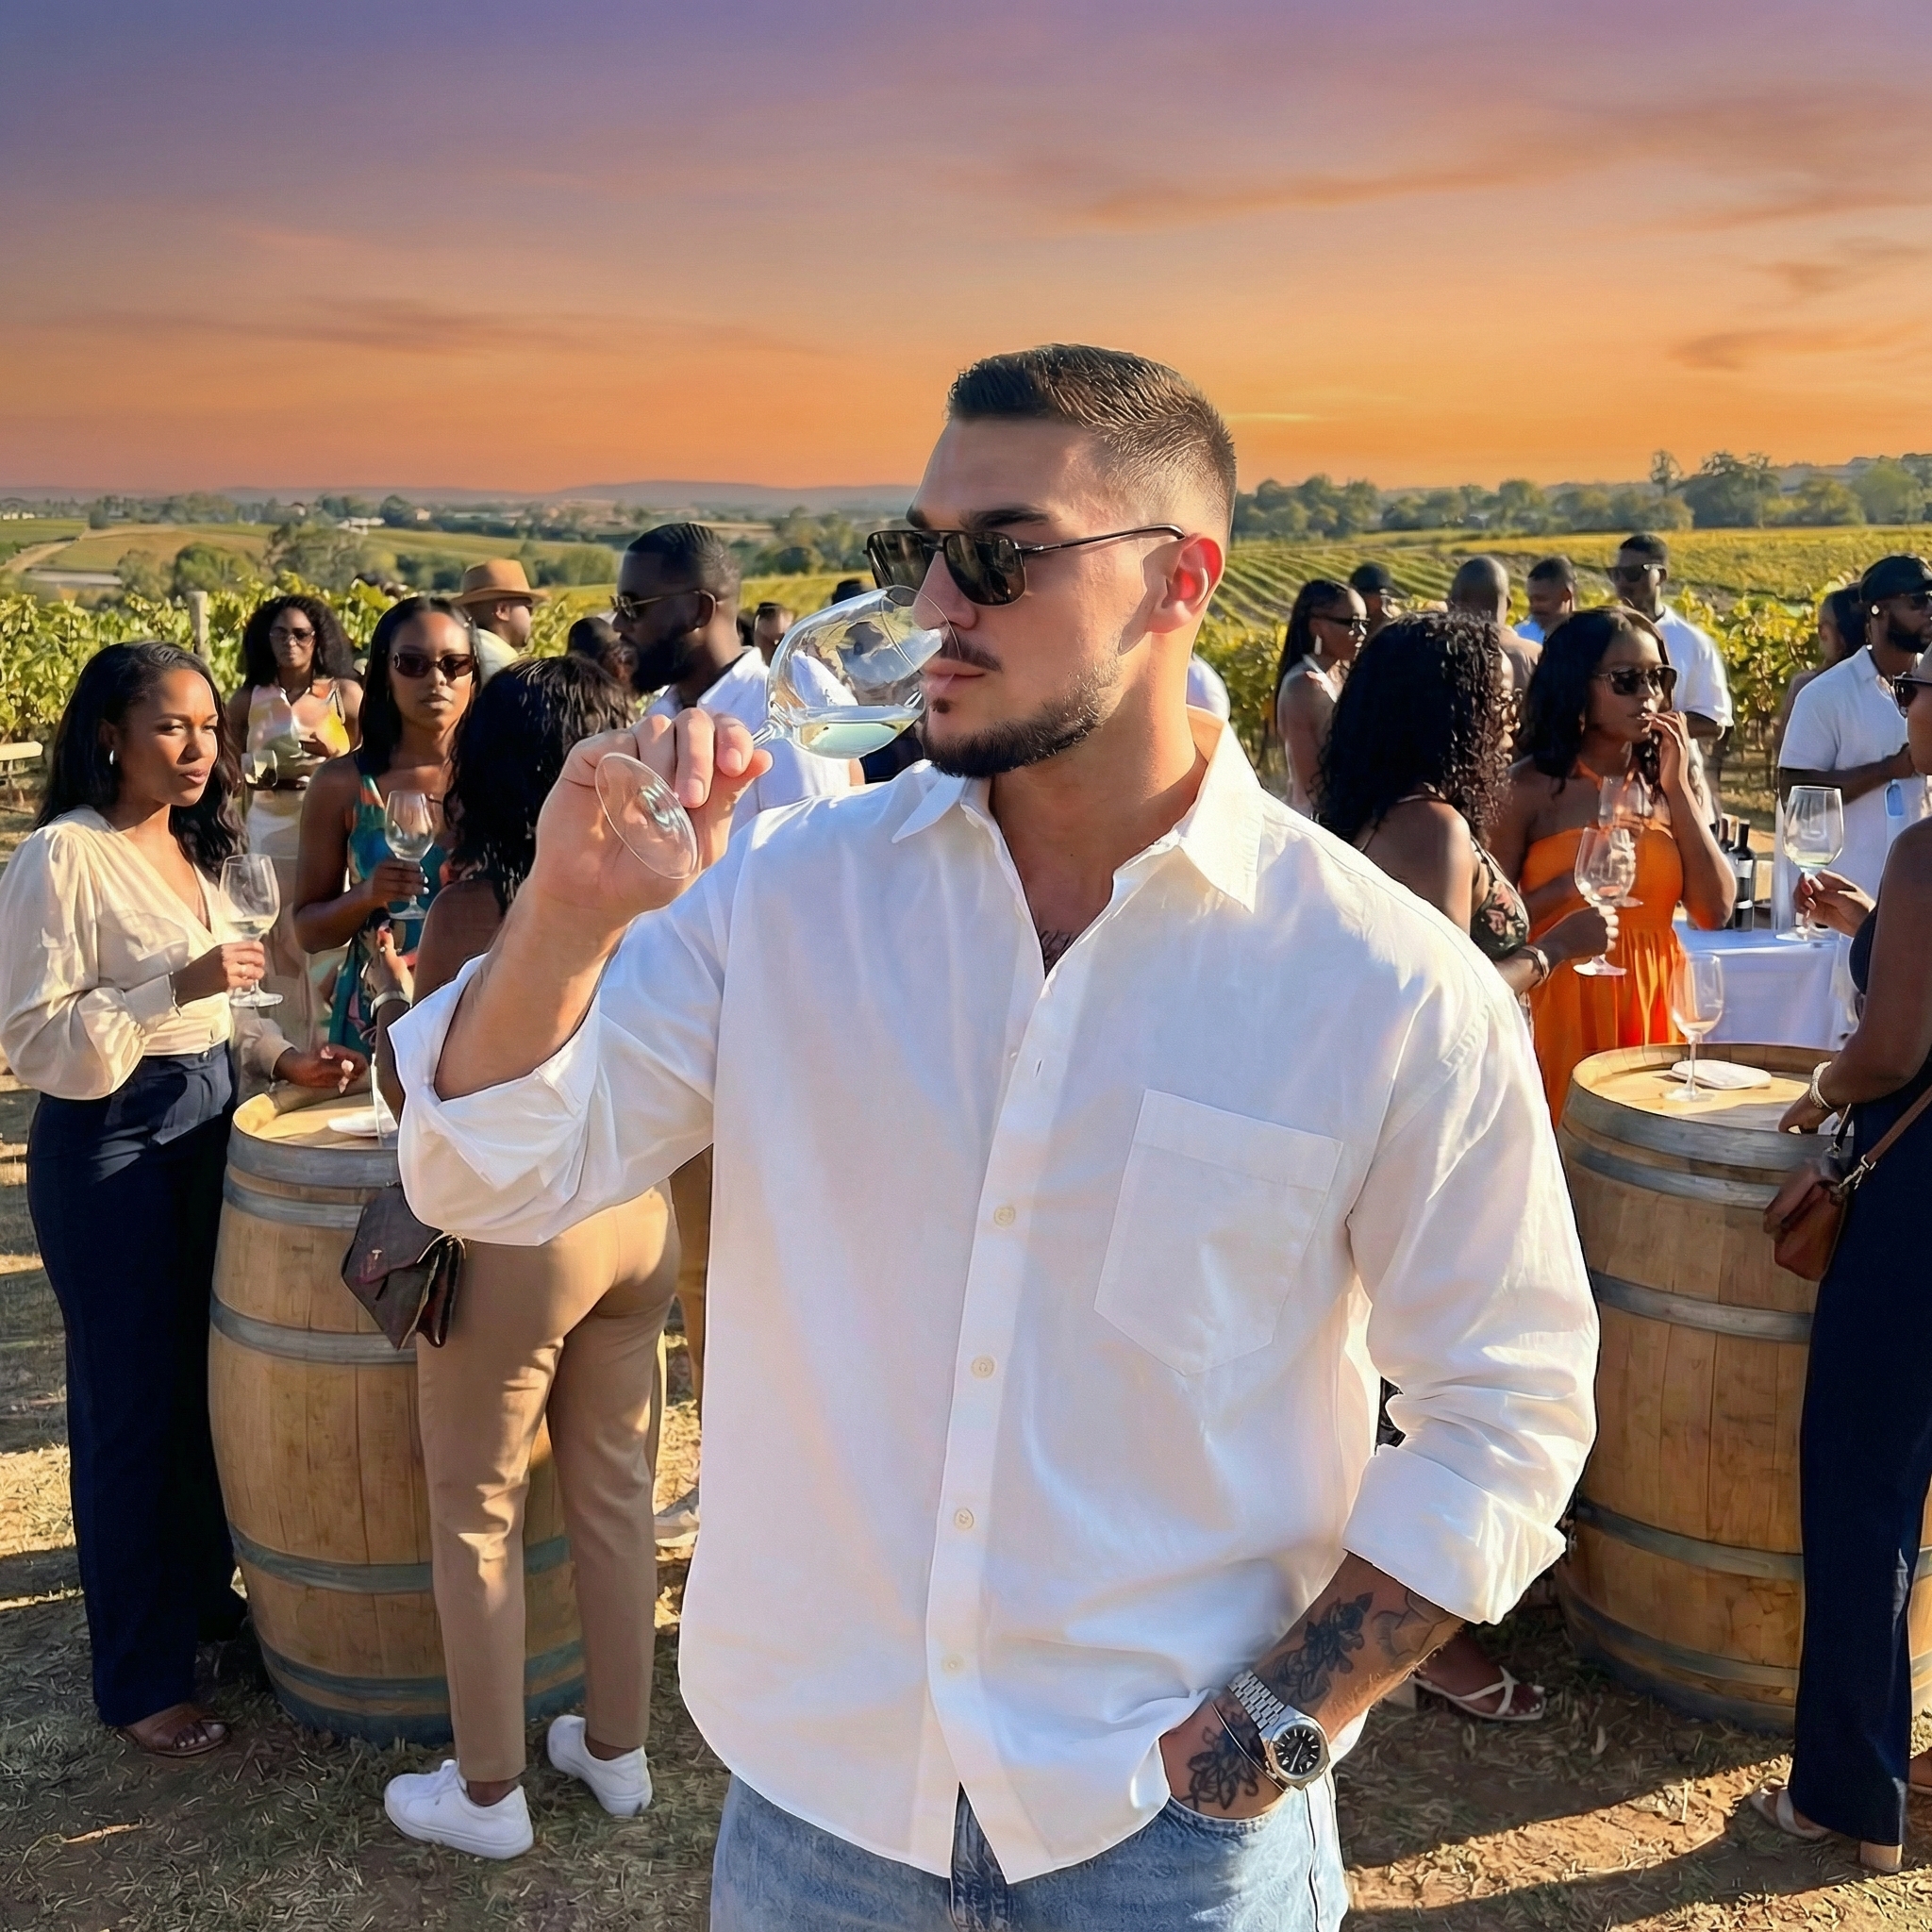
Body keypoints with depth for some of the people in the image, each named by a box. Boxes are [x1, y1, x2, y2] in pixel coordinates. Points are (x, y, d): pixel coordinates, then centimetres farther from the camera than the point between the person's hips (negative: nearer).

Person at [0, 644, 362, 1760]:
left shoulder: (196, 846, 9)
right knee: (131, 1402, 1)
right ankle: (142, 1677, 15)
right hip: (108, 1143, -7)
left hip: (208, 1121, 8)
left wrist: (281, 1057, 4)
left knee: (207, 1378, 17)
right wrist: (175, 984, -26)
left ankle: (204, 1594, 36)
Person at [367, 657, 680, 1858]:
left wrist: (394, 999, 8)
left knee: (476, 1513, 11)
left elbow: (423, 1097, -11)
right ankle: (618, 1748, 33)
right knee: (617, 1493, 18)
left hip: (516, 1230, -5)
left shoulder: (477, 901, -15)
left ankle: (489, 1793, 24)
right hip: (638, 1216, 5)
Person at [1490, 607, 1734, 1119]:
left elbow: (1715, 911, -3)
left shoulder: (1666, 783, 8)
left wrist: (1678, 789, -4)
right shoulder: (1531, 786, -5)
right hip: (1559, 1007, -4)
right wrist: (1572, 884, -19)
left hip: (1653, 1005, 4)